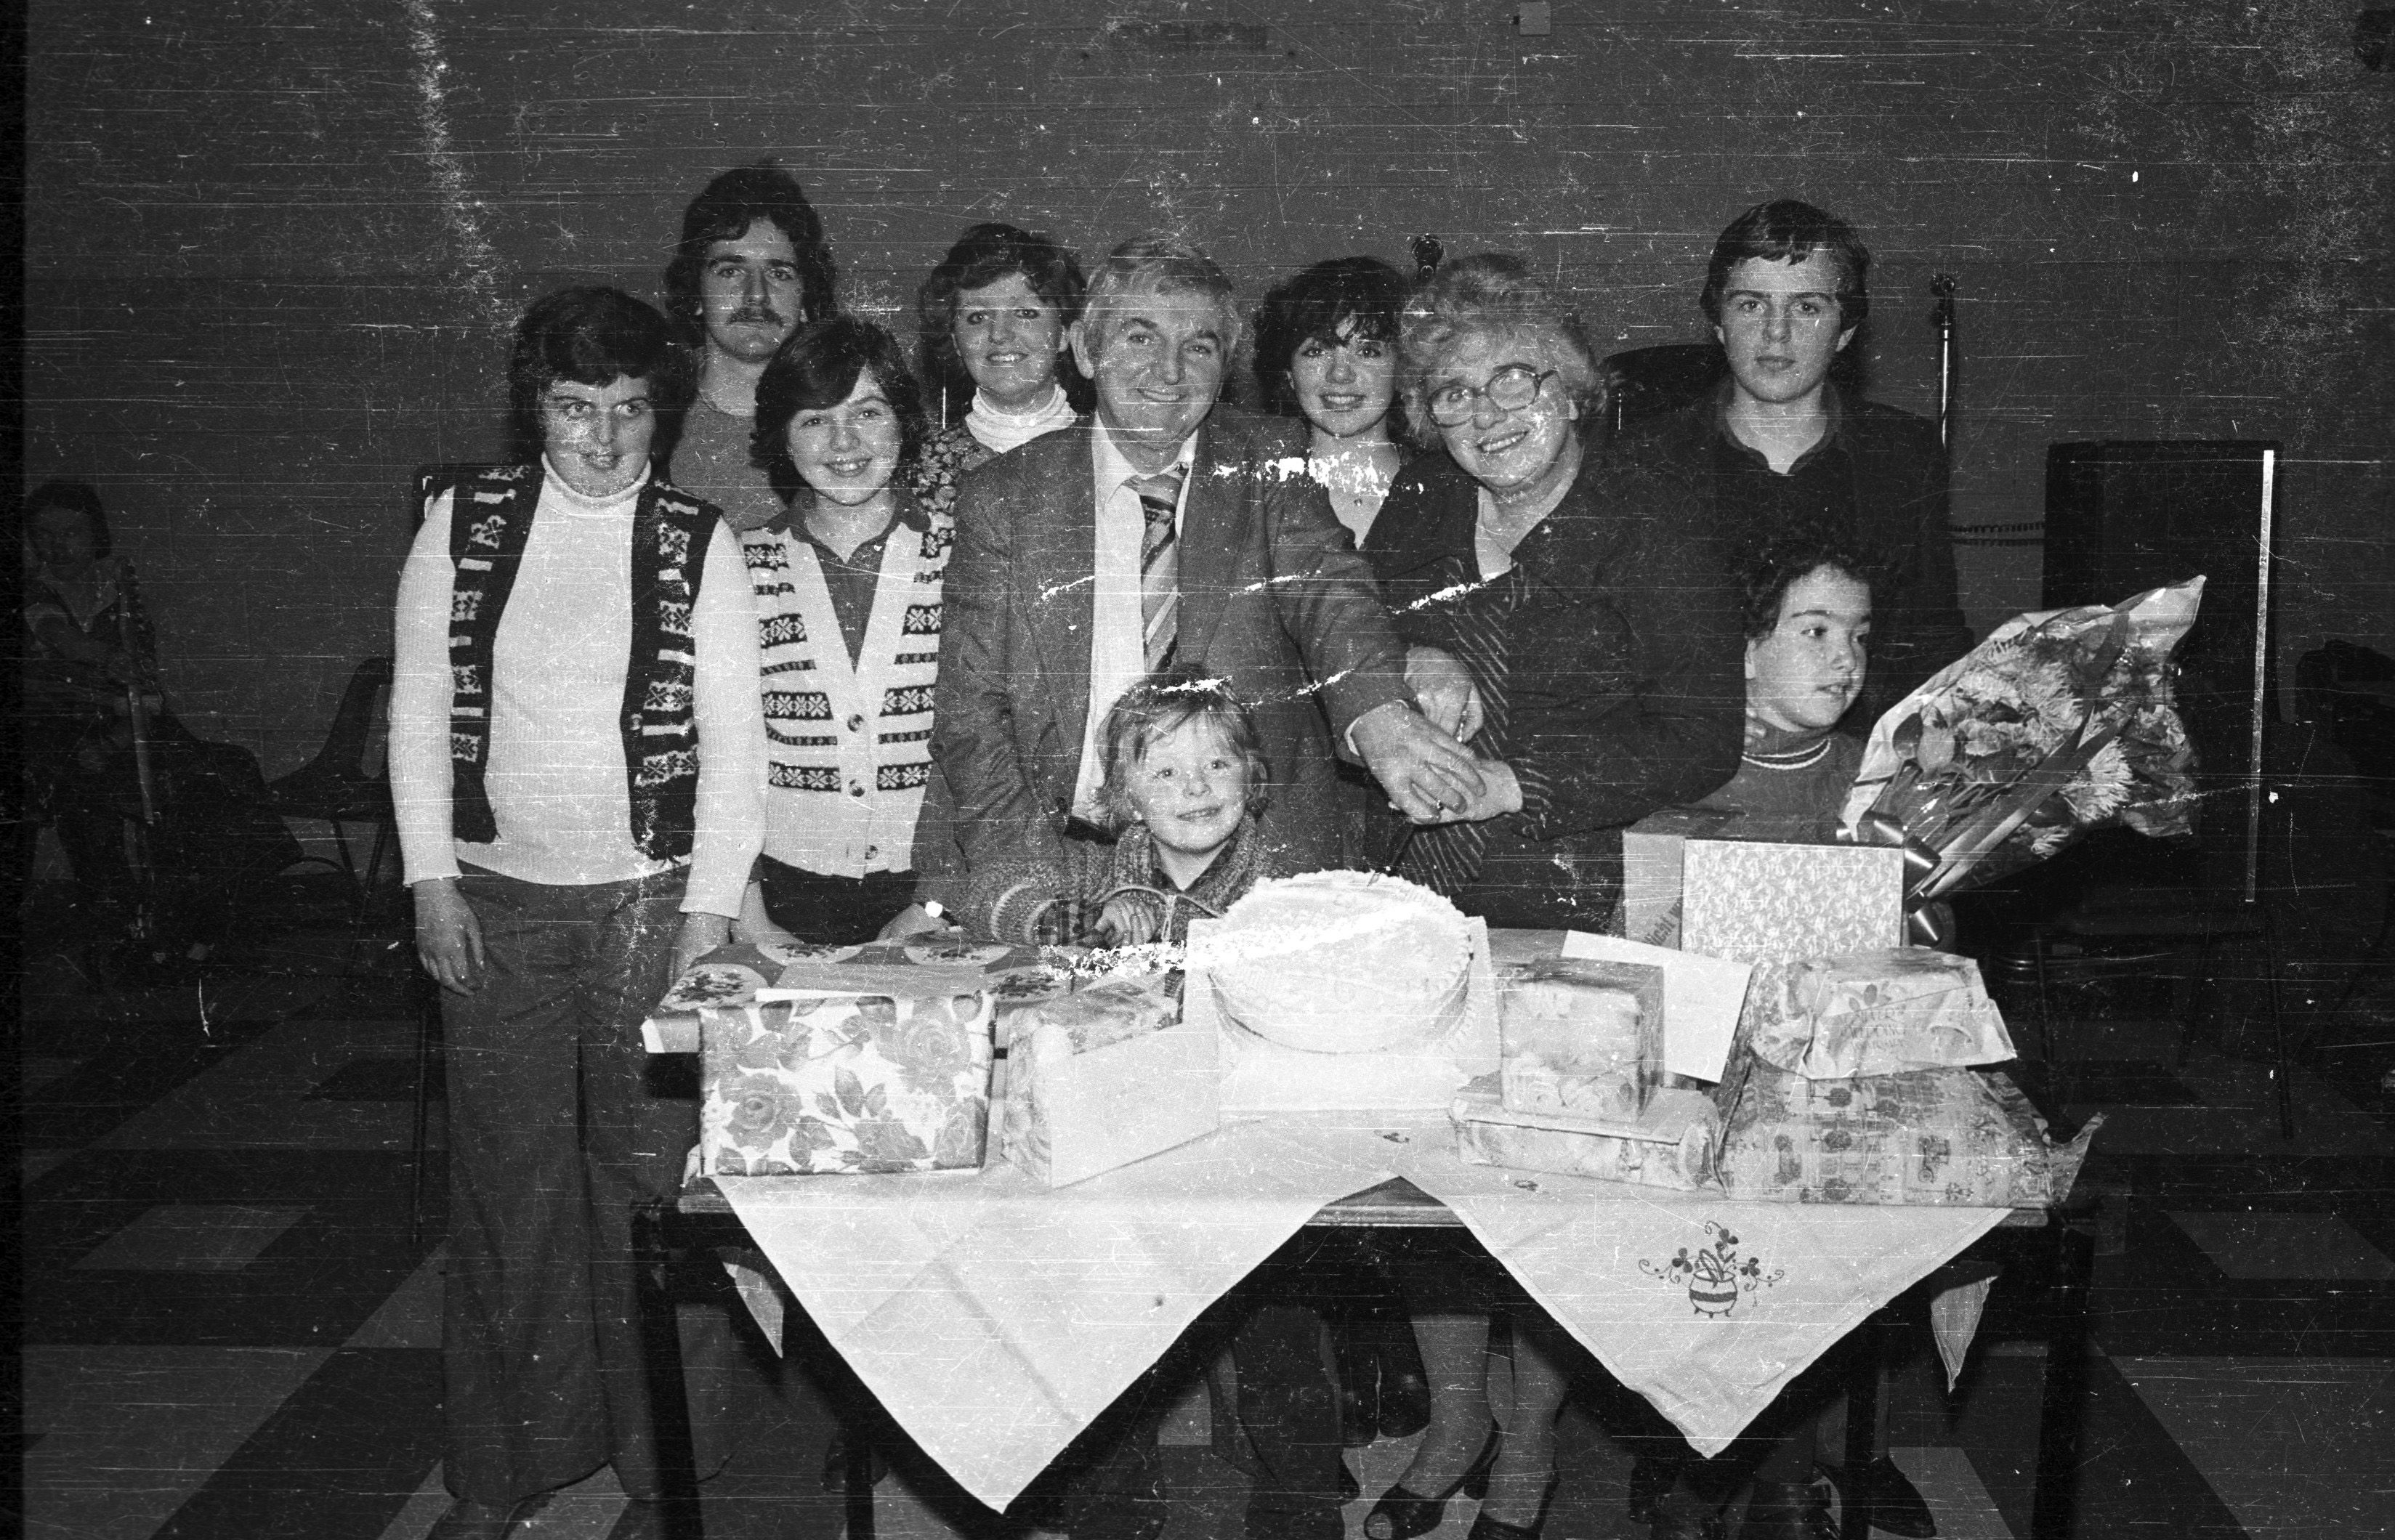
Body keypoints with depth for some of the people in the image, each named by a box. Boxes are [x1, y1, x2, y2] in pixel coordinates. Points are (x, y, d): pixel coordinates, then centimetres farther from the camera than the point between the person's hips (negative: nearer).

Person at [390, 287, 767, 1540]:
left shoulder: (698, 543, -1)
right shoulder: (464, 523, 3)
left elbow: (731, 740, -3)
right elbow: (418, 710, 5)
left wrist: (710, 909, -8)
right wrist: (432, 880, -1)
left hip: (650, 897, -1)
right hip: (497, 899, 2)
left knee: (650, 1176, 2)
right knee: (506, 1186, 7)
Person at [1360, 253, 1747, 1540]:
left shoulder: (1653, 530, -6)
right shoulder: (1413, 521, 9)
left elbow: (1701, 745, -12)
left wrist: (1520, 788, -17)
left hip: (1586, 909, -4)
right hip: (1429, 899, 4)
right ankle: (1453, 1421, 28)